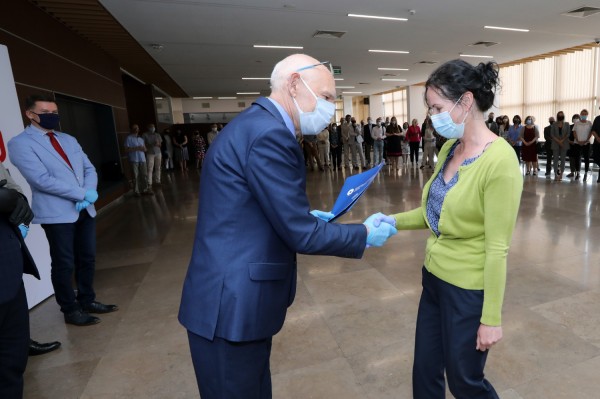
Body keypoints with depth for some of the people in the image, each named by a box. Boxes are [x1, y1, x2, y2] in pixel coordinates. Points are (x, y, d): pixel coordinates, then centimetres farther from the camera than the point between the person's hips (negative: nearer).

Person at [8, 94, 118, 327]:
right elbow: (42, 180, -17)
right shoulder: (20, 143, -7)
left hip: (85, 210, 6)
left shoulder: (69, 140, 14)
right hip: (57, 214, -6)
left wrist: (90, 192, -9)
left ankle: (87, 301, 31)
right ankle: (70, 310, 22)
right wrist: (83, 194, -17)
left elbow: (89, 168, 11)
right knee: (64, 264, 6)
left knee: (87, 259, 14)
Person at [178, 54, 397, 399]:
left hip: (236, 296, 9)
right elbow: (300, 234, -20)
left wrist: (305, 215, 12)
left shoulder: (257, 122, 10)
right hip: (232, 305, -9)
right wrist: (365, 235, -6)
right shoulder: (269, 133, -22)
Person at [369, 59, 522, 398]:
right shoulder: (450, 148, 2)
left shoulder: (500, 161, -22)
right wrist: (395, 221, -6)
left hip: (469, 290, -7)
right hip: (434, 277, 7)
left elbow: (497, 249, -20)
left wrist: (491, 318, -13)